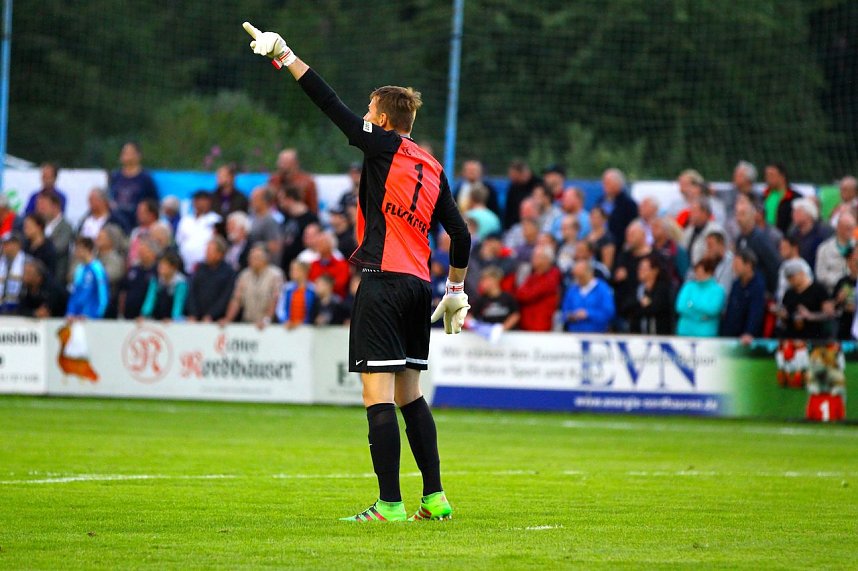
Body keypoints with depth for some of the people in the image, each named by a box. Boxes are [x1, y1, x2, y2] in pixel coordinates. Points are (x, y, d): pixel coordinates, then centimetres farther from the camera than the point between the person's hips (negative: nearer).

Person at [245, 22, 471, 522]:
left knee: (379, 395, -8)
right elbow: (461, 234, 17)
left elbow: (330, 103, -4)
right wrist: (456, 289, 27)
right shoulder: (433, 168, 15)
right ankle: (435, 499, 14)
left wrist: (285, 55, 1)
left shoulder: (383, 146, -2)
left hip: (384, 281, -7)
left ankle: (390, 504, -12)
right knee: (410, 394, 15)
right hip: (419, 285, 7)